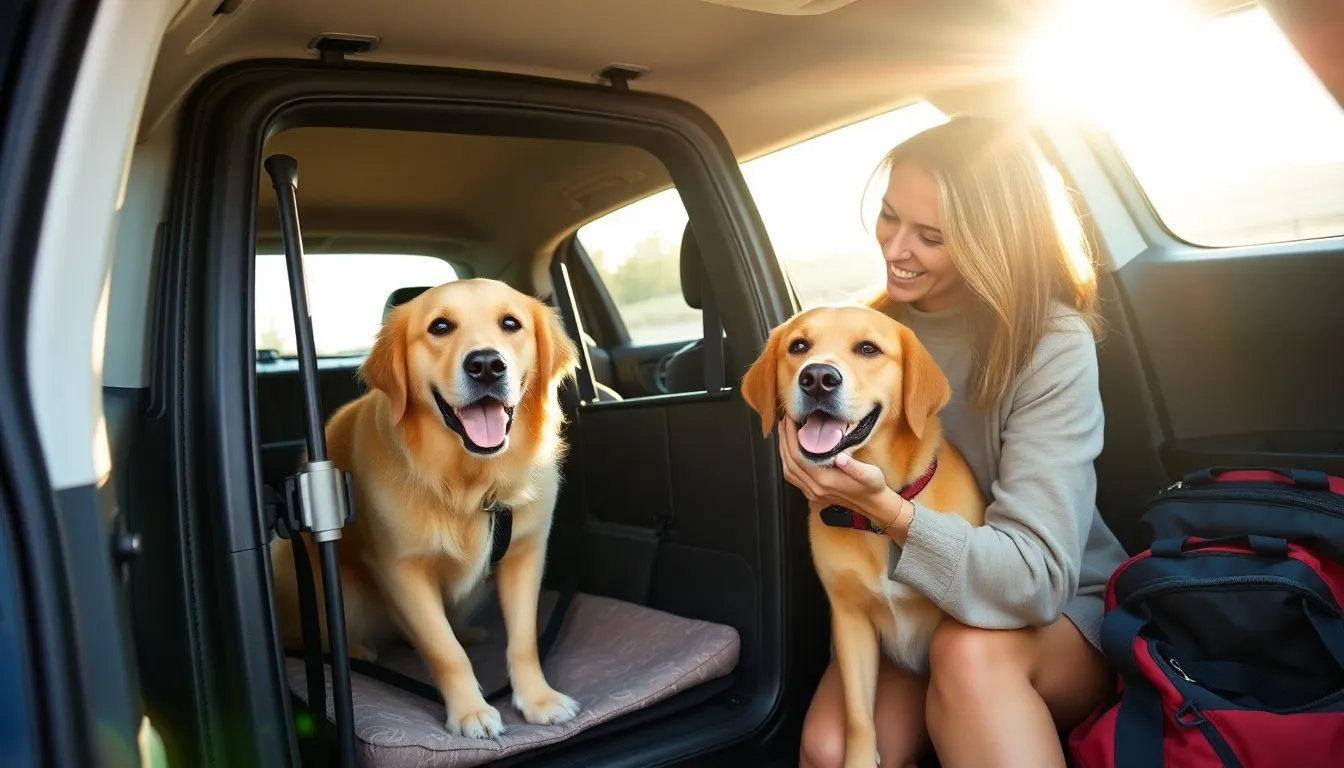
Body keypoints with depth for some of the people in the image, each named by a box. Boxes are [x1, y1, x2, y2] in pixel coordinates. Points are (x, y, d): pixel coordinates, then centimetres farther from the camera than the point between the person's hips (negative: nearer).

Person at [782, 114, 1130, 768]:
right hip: (907, 602, 4)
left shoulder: (1053, 343, -20)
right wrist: (819, 466, -14)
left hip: (1061, 608, -3)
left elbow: (1033, 577, -27)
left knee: (971, 651, -37)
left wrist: (888, 510, -40)